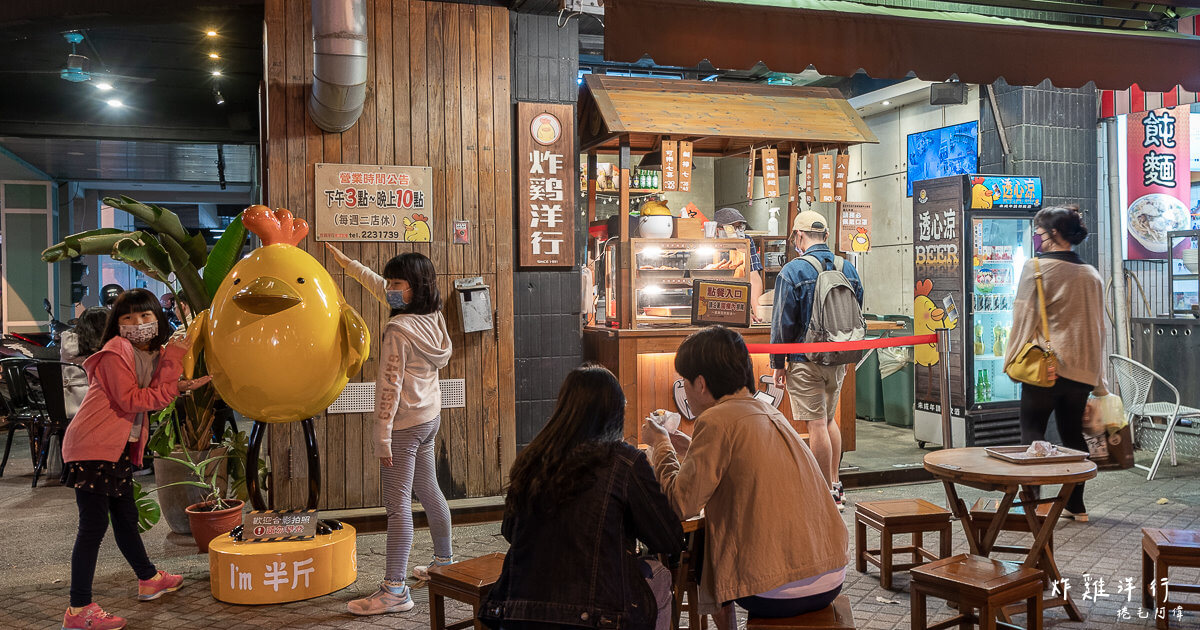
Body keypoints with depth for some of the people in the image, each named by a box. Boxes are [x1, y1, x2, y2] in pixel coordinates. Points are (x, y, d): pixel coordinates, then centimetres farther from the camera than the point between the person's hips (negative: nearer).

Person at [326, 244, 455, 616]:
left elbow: (390, 386, -20)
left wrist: (382, 436, -16)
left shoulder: (398, 329, -20)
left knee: (398, 505, -6)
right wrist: (348, 263, 25)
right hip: (430, 417, 9)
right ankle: (444, 562, 36)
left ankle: (395, 590, -2)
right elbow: (381, 289, 17)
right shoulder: (433, 317, 4)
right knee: (428, 491, 21)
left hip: (404, 424, -9)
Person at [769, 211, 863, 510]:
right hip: (838, 361, 6)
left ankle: (828, 494, 4)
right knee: (830, 419, 20)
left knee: (817, 424, -2)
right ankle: (835, 484, 27)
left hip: (806, 361, -6)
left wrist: (778, 364, -3)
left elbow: (783, 323, -11)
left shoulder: (792, 271, -12)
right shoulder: (848, 269, 6)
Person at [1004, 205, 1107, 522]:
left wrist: (1013, 359, 2)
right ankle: (1076, 506, 19)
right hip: (1083, 366, 6)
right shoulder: (1092, 274, 11)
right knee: (1073, 434, 14)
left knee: (1032, 429, 0)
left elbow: (1025, 317, -7)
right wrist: (1098, 380, 22)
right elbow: (1097, 326, 16)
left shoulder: (1037, 268, -7)